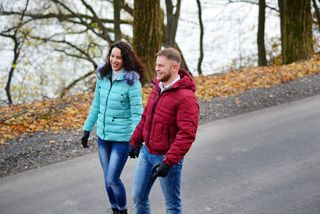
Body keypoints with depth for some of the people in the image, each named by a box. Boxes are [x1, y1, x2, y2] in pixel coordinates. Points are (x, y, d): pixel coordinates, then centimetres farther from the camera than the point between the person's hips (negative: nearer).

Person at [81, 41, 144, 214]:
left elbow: (137, 114, -17)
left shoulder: (132, 82, -16)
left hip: (122, 138, -5)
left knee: (112, 180, -5)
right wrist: (87, 130, 12)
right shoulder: (103, 76, 0)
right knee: (108, 179, 14)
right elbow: (96, 105, 10)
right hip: (103, 135, 5)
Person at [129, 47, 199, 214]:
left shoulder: (186, 97, -21)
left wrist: (168, 162, -28)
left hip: (167, 157, -8)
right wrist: (135, 140, 17)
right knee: (138, 196, 15)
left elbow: (187, 135, -26)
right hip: (146, 152, 8)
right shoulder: (158, 88, 6)